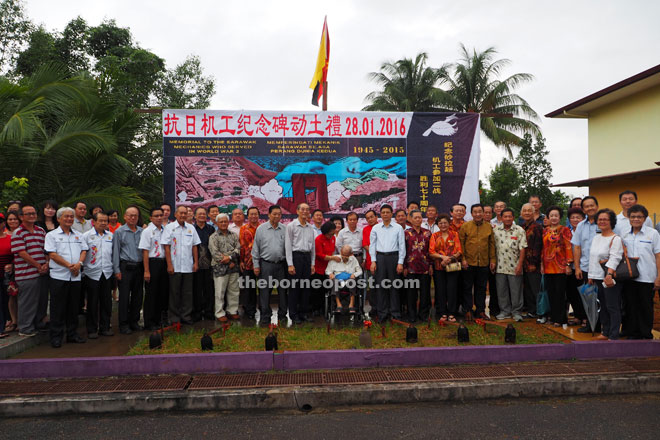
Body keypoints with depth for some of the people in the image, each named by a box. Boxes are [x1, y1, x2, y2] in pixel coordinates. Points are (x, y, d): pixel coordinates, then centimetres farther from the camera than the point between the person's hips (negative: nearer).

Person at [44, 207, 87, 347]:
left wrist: (79, 263, -9)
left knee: (73, 307, 11)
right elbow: (52, 254, -8)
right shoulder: (52, 235, 1)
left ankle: (72, 334, 20)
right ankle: (56, 337, 9)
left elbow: (83, 251, 10)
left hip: (75, 276, 4)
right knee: (58, 308, 0)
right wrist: (69, 265, -15)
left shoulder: (78, 235, 15)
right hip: (58, 276, -4)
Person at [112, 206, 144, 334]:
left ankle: (134, 321, 20)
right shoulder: (119, 232, 1)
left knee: (137, 296, 8)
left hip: (139, 267, 4)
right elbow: (115, 251, -1)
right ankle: (124, 324, 8)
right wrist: (117, 270, -7)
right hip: (125, 267, -4)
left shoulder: (142, 231, 11)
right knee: (124, 297, -1)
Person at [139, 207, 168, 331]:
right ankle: (149, 323, 9)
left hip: (163, 262, 6)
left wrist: (168, 264, 8)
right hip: (152, 262, -6)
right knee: (151, 293, 0)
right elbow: (145, 252, -11)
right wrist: (146, 271, -15)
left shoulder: (165, 230, 10)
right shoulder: (147, 231, -7)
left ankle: (158, 319, 24)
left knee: (162, 291, 11)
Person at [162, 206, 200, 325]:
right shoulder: (169, 228, -1)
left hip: (188, 267, 3)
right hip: (175, 267, -3)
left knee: (188, 293, 7)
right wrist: (169, 265, -10)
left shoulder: (191, 228, 9)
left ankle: (186, 317, 16)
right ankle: (174, 318, 14)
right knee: (174, 293, 4)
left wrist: (196, 262, 5)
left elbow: (194, 247, 11)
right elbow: (166, 247, -5)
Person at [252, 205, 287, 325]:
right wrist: (256, 265, 0)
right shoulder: (261, 229, 2)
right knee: (265, 291, 1)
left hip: (281, 264, 2)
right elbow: (255, 249, 3)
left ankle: (282, 314, 20)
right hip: (266, 264, -2)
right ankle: (265, 316, 11)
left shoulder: (285, 229, 6)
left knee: (282, 290, 8)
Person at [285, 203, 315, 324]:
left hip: (307, 256, 5)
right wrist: (290, 264, -12)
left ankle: (302, 313, 18)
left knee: (305, 286, 7)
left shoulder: (310, 227, 13)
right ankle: (293, 314, 6)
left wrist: (312, 263, 12)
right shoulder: (291, 226, -2)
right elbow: (288, 246, -6)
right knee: (295, 286, -3)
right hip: (296, 256, -5)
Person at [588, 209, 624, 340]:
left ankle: (613, 336, 3)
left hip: (611, 278, -8)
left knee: (613, 307, -4)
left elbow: (615, 258, -20)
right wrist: (591, 276, 18)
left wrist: (609, 275, -32)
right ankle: (605, 332, 25)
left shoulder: (616, 239, -9)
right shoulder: (596, 238, 16)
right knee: (603, 306, 15)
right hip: (598, 278, 8)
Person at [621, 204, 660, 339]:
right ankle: (633, 334, 21)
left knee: (646, 307, 5)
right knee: (631, 307, 10)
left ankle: (646, 335, 18)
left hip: (647, 278, -3)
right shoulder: (625, 235, 8)